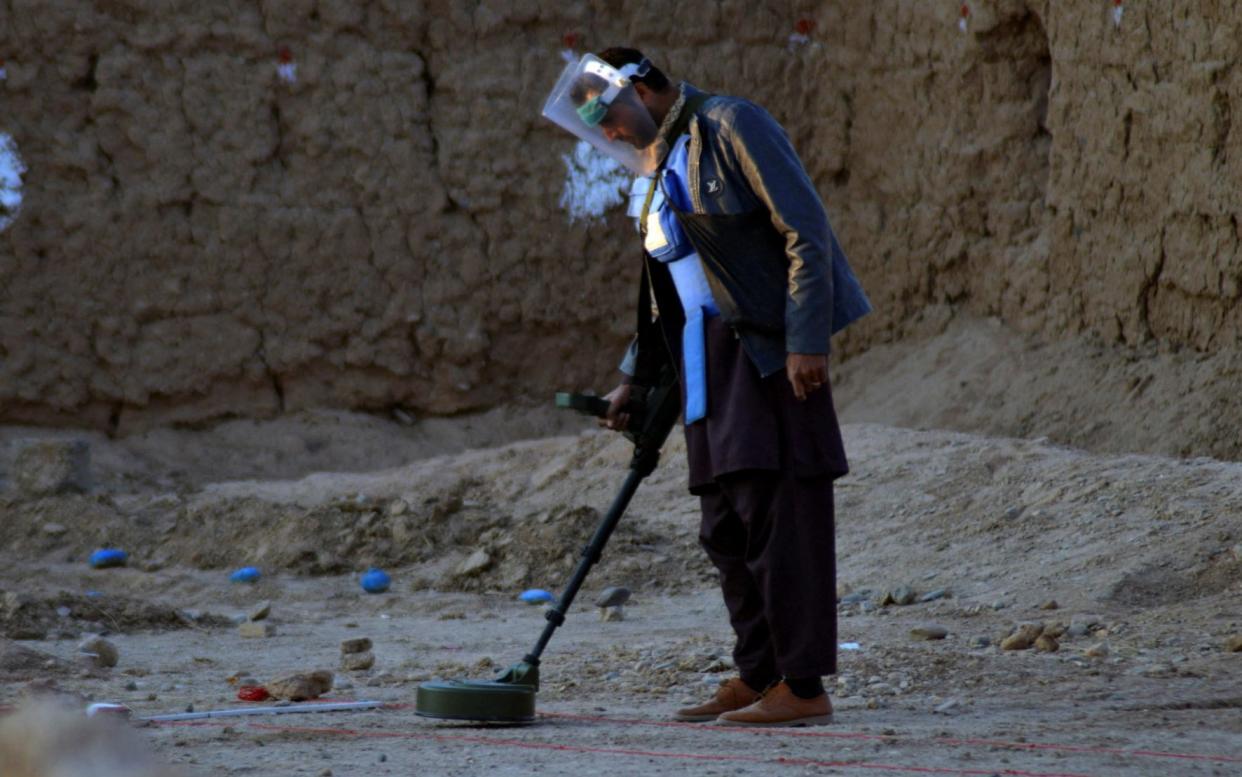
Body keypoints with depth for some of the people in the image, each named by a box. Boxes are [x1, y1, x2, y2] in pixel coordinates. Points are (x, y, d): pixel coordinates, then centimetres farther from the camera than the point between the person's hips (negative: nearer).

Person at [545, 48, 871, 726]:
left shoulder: (728, 126, -8)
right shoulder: (654, 168, 19)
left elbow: (806, 231, -14)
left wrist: (806, 341, -20)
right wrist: (634, 378, 24)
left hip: (770, 346, -9)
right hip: (708, 360, 9)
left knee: (779, 511, -10)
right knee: (726, 523, 9)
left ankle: (803, 687, -9)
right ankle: (756, 676, 17)